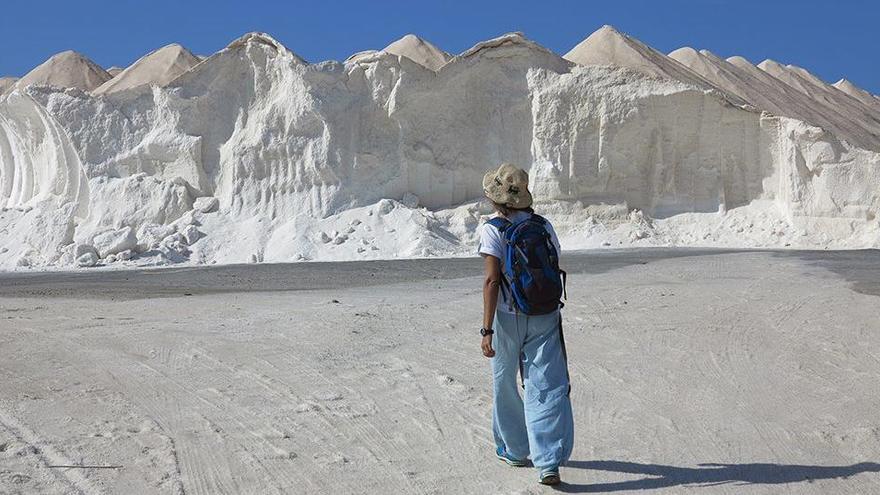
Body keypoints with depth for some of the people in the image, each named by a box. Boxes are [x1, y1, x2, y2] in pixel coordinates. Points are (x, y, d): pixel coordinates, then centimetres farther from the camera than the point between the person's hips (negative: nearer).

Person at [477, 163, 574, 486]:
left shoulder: (492, 231, -10)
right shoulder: (544, 227, 5)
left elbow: (492, 280, -18)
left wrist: (487, 330, -19)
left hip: (508, 319, -3)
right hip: (546, 317, 3)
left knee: (504, 385, 17)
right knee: (548, 388, 1)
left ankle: (514, 450, 32)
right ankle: (549, 463, -6)